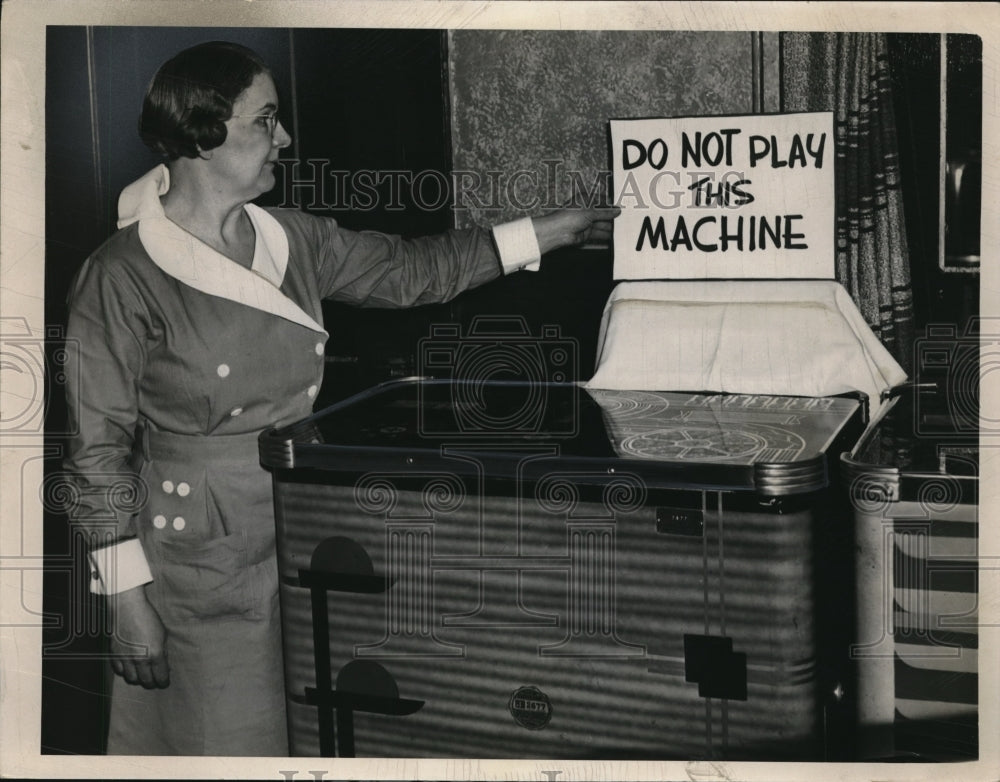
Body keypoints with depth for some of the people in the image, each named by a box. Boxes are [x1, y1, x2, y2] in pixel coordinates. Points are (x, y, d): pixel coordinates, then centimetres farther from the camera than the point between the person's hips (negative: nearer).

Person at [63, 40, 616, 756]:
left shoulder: (293, 241, 4)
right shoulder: (122, 279, -14)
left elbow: (412, 270, 11)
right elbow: (100, 449, -11)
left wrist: (552, 230, 9)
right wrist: (127, 602, -12)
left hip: (304, 541, 6)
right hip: (201, 567, -6)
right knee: (231, 740, 4)